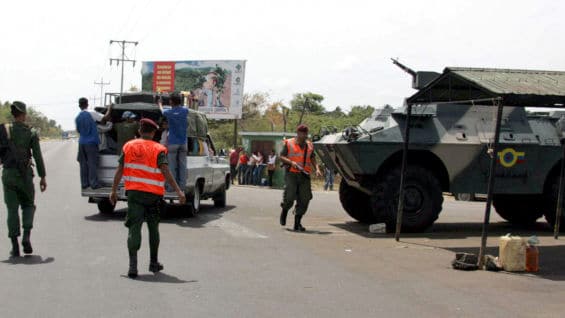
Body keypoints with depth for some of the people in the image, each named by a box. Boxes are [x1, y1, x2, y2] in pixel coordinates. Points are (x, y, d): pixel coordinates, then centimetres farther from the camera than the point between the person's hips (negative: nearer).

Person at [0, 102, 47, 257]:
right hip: (25, 174, -1)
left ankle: (15, 246, 4)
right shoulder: (31, 133, -3)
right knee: (28, 205, 17)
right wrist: (42, 177, 0)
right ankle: (26, 236, -4)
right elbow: (38, 156, -5)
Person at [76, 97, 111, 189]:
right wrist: (109, 109, 5)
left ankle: (84, 183, 11)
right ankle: (94, 183, -3)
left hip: (82, 142, 5)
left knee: (83, 164, 9)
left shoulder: (77, 118, 8)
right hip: (91, 142, -5)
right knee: (92, 163, -3)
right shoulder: (92, 113, -9)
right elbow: (105, 118, -11)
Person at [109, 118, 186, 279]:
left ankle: (133, 266, -14)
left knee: (134, 228, -2)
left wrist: (114, 191, 14)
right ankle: (154, 263, 26)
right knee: (153, 228, 15)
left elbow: (119, 170, 6)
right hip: (153, 194, -1)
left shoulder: (128, 146, 5)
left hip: (134, 192, 1)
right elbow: (166, 172, -16)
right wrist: (179, 191, -18)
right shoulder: (158, 149, -4)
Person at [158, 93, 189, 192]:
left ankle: (171, 187, 0)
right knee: (182, 166, 4)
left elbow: (162, 111, 19)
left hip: (172, 143, -2)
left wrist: (160, 104, 40)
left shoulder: (168, 112, -5)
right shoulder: (185, 111, 0)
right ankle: (182, 186, 5)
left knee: (172, 166, 0)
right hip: (183, 143, 2)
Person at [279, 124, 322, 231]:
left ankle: (297, 223, 7)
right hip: (291, 174, -4)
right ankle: (284, 211, 20)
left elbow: (313, 158, 14)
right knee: (289, 197, -13)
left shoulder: (309, 145, 16)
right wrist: (291, 162, -15)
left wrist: (317, 169, -3)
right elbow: (282, 157, 2)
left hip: (304, 175, 4)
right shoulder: (288, 143, 5)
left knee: (304, 199, -3)